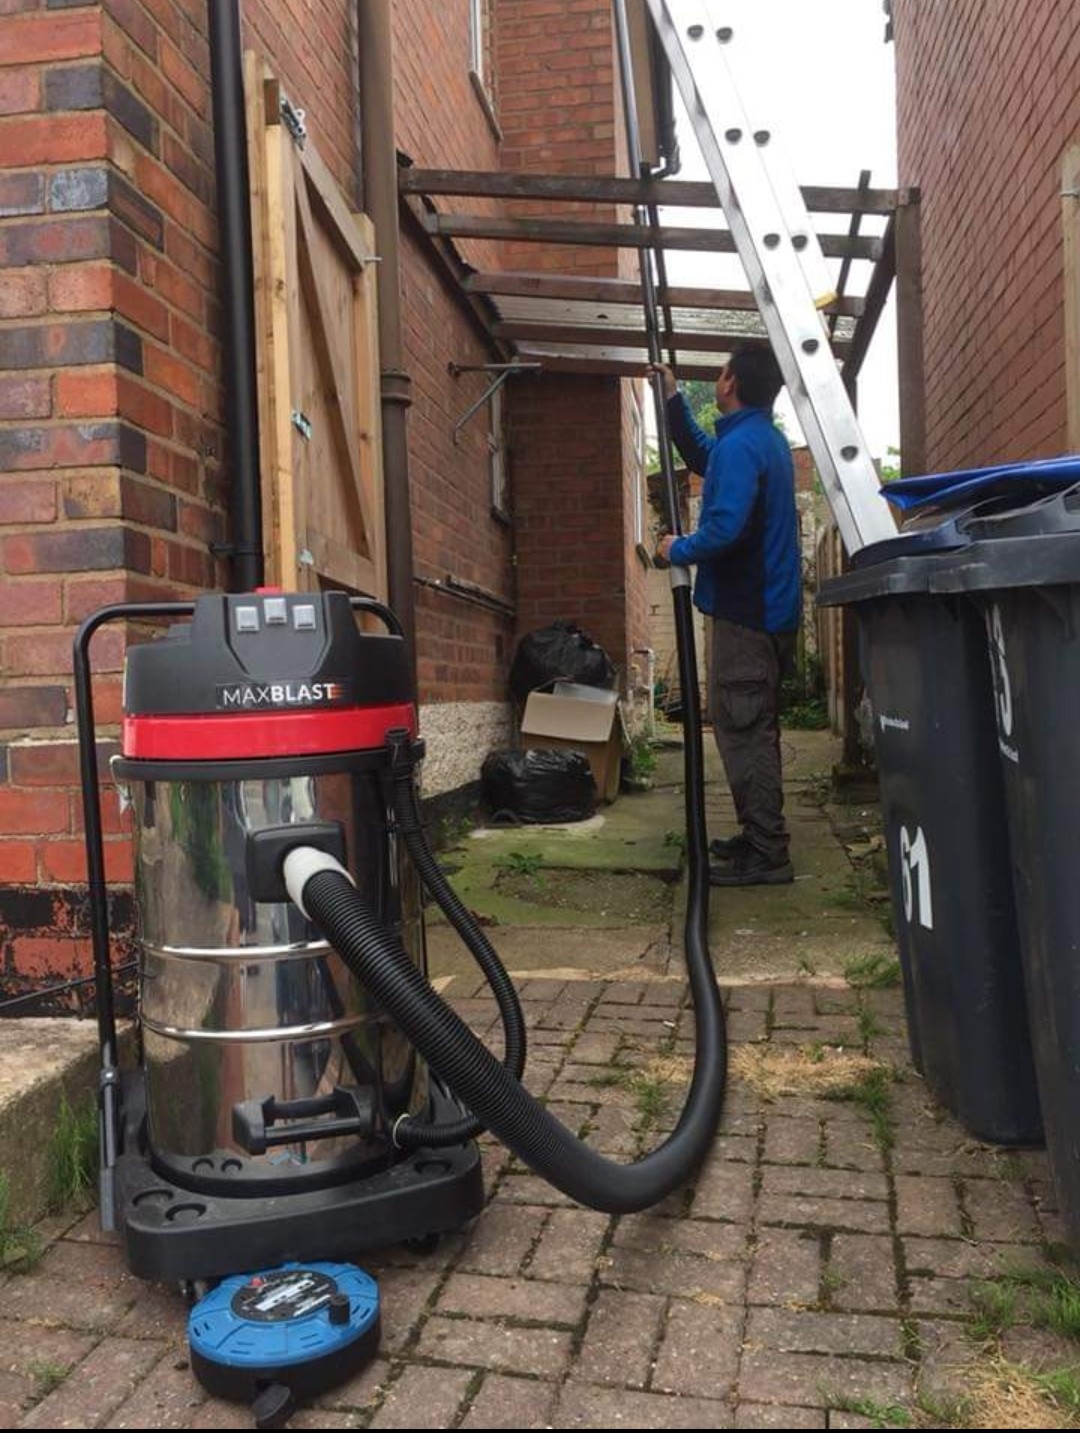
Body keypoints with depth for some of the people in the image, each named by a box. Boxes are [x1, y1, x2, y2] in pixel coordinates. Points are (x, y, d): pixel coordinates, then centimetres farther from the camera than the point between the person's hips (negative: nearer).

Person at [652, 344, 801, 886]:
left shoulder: (739, 445, -17)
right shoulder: (768, 439, 16)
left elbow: (725, 528, -28)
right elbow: (701, 457, 33)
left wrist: (679, 550, -10)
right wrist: (672, 399, 33)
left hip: (744, 612, -10)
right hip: (770, 609, 10)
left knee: (741, 727, -7)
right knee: (755, 728, 17)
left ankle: (765, 854, -4)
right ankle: (761, 836, 26)